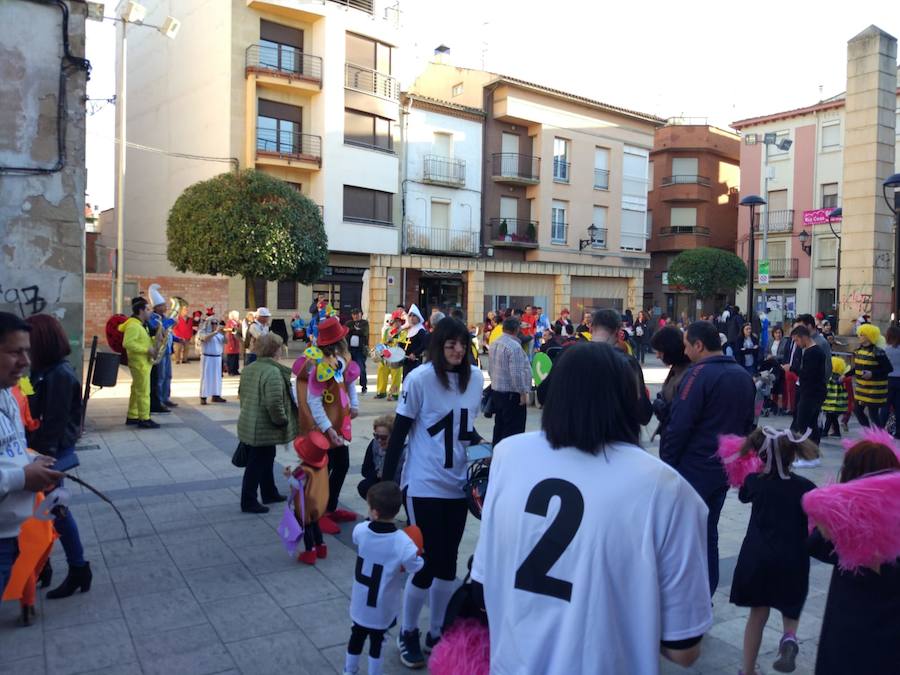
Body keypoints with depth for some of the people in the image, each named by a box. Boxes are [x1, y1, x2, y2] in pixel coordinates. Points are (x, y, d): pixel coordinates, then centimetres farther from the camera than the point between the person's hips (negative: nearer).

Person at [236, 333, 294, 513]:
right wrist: (282, 420, -14)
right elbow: (274, 403, -29)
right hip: (263, 429, -10)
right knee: (257, 464, 3)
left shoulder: (248, 368, 6)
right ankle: (248, 502, 13)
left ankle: (270, 493, 36)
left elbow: (241, 393, 17)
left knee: (266, 459, 23)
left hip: (248, 423, 10)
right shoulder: (272, 372, -24)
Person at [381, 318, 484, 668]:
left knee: (447, 562, 14)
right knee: (431, 561, 2)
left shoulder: (476, 378, 0)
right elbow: (398, 433, -8)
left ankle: (436, 633, 34)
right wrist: (386, 481, -8)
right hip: (425, 484, -5)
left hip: (458, 483, 5)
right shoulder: (420, 378, -14)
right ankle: (408, 632, 28)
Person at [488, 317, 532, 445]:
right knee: (513, 429, -2)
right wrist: (523, 393, -15)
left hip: (496, 391, 9)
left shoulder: (494, 344, 7)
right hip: (512, 394, -9)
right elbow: (516, 373, -23)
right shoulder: (514, 346, -19)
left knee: (499, 425, 17)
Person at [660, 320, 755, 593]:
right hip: (725, 469, 8)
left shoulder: (699, 374, -18)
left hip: (693, 469, -8)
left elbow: (679, 425, -20)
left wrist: (666, 462, -10)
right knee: (709, 531, 16)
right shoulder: (744, 376, 9)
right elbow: (747, 423, 17)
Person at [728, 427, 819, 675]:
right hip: (792, 561, -1)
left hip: (757, 559, 1)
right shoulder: (806, 488, -9)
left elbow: (743, 496, 20)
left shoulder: (755, 481, -3)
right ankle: (789, 638, -4)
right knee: (790, 608, 25)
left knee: (758, 613, 15)